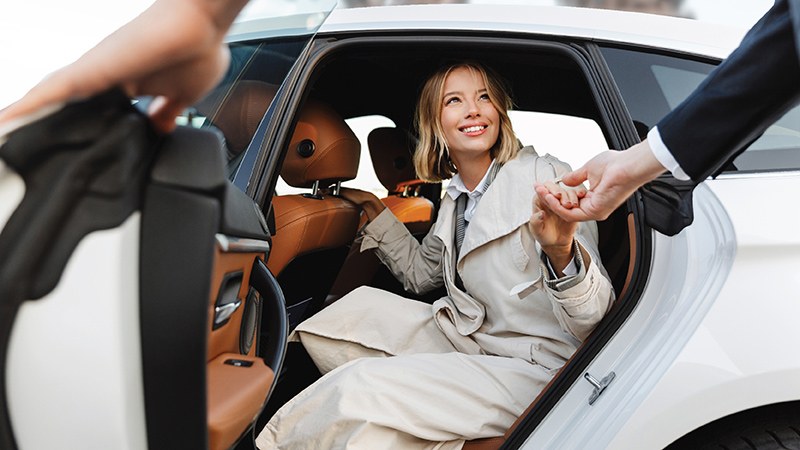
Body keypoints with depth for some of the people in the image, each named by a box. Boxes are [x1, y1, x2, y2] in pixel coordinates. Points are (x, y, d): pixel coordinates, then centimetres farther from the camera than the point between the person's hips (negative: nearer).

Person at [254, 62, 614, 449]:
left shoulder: (545, 178, -14)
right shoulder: (455, 201, 8)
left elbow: (592, 318, -20)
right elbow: (420, 272, 26)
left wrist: (561, 250, -41)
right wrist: (373, 208, 20)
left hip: (538, 368, -7)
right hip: (472, 343, 8)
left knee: (362, 388, -22)